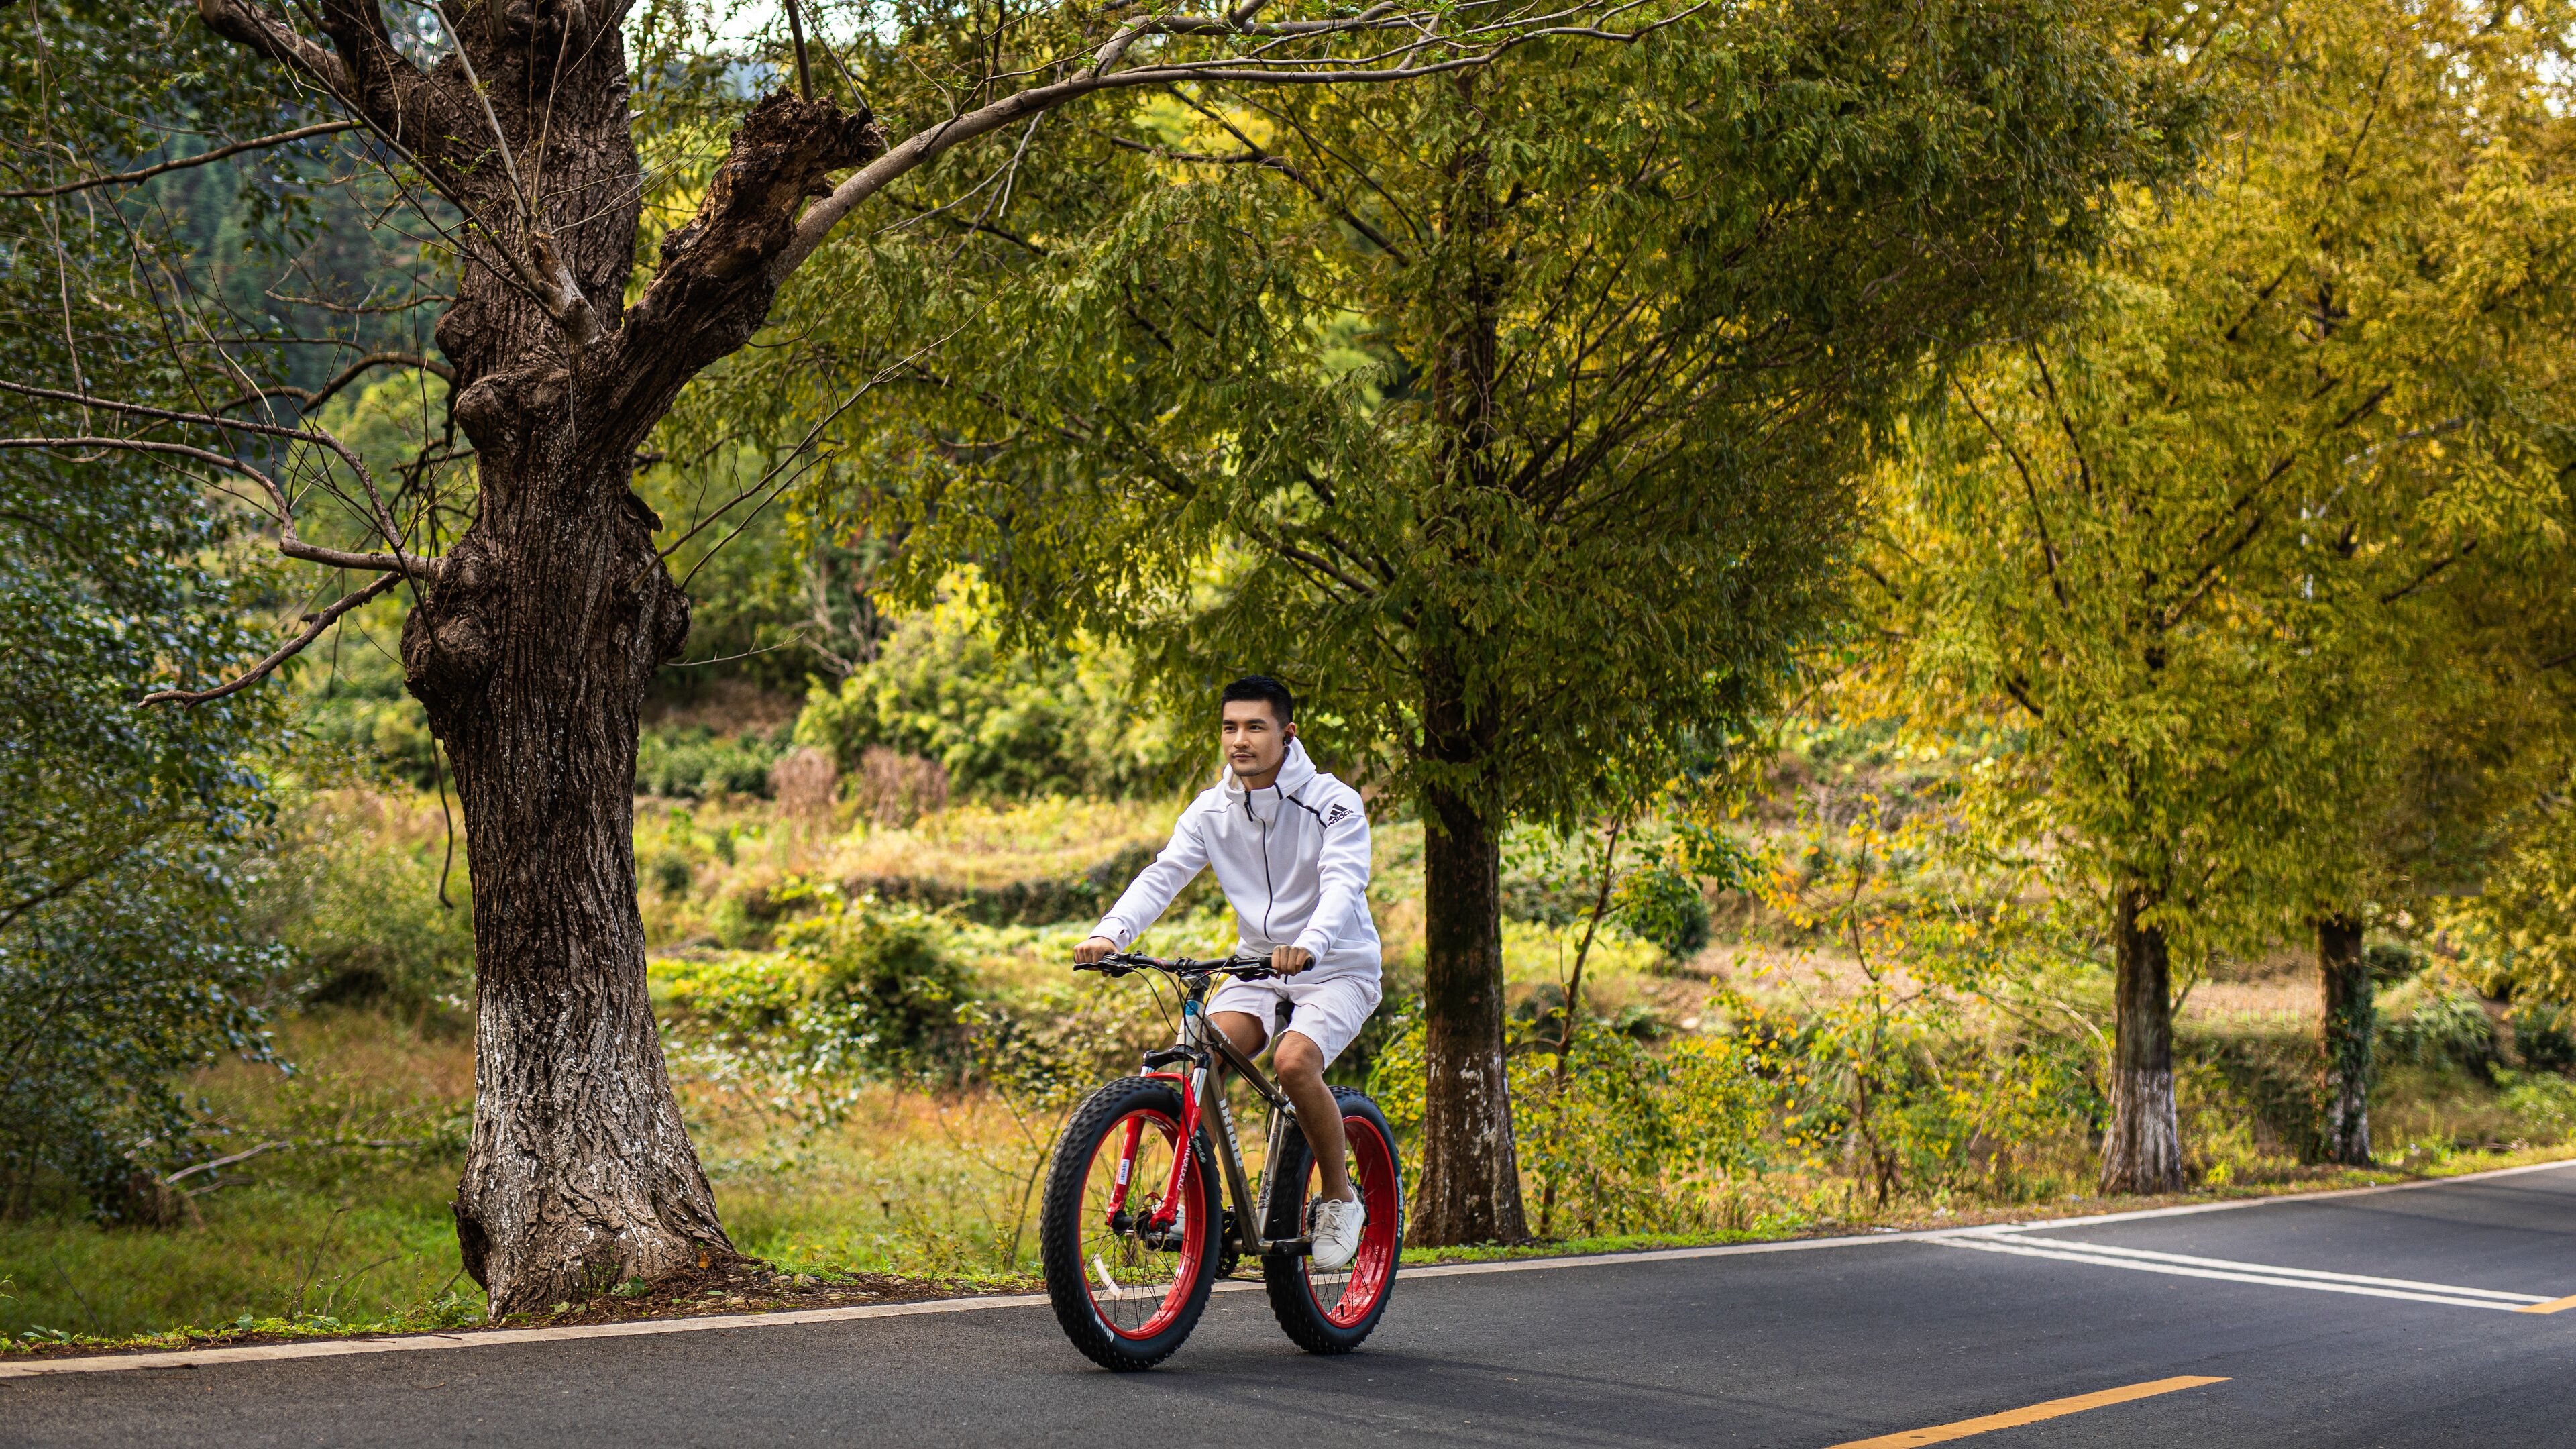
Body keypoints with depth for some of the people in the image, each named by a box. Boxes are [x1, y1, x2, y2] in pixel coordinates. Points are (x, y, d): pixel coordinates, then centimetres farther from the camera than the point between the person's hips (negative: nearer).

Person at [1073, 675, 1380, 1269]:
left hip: (1337, 969, -4)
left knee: (1294, 1061, -30)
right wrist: (1109, 933, -32)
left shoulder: (1333, 803, -15)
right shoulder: (1212, 809, -2)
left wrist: (1308, 945, -51)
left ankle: (1339, 1198, -9)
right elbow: (1163, 874, -13)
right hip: (1258, 965, 4)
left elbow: (1344, 884, -30)